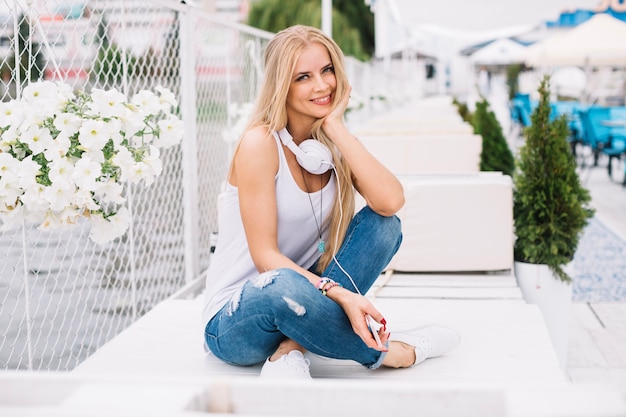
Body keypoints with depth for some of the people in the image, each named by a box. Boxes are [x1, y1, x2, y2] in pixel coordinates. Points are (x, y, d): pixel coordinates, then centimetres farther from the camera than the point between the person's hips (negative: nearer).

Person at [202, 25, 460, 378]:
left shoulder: (331, 143, 3)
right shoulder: (261, 143, -16)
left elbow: (391, 202, -17)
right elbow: (265, 256, -19)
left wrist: (336, 127, -16)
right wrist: (339, 294, -31)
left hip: (301, 291, 7)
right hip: (233, 322, -6)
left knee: (383, 224, -10)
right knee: (283, 286, -41)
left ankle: (292, 348, -20)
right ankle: (386, 351, -13)